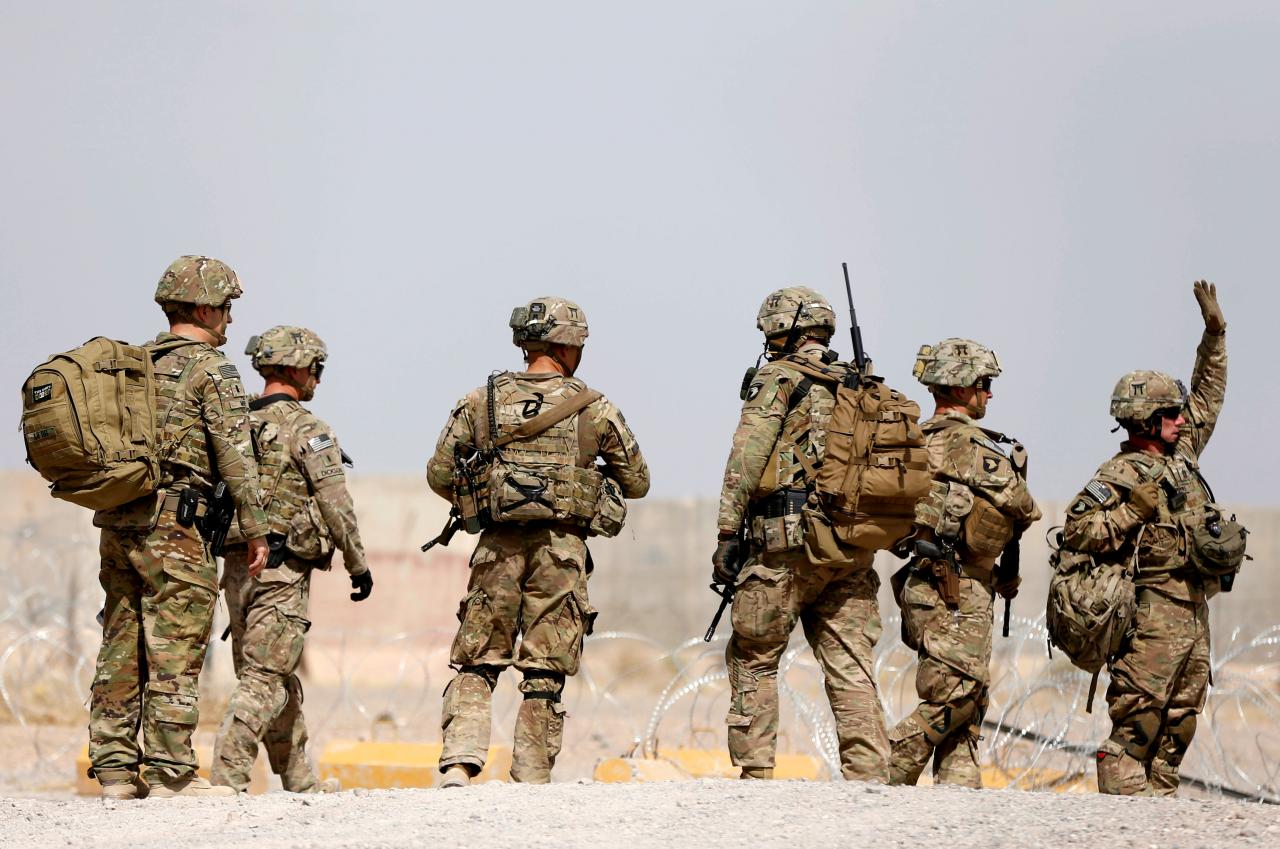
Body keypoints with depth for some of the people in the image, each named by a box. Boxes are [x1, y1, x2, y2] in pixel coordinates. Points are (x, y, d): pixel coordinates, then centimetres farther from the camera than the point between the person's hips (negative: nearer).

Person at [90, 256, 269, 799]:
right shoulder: (209, 368, -6)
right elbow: (235, 455, -10)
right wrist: (255, 530, -5)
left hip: (115, 520, 8)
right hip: (170, 523, -8)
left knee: (122, 648, 9)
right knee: (175, 651, -6)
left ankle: (115, 770, 9)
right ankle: (170, 773, -8)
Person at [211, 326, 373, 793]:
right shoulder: (306, 430, -10)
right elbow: (336, 505, -11)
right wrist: (358, 563, -1)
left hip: (237, 562, 7)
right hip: (282, 568, -7)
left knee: (281, 675, 16)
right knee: (264, 679, -7)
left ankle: (301, 780, 24)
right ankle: (227, 777, -17)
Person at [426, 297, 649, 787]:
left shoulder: (482, 402, 5)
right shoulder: (594, 409, 2)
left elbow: (439, 474, 7)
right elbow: (637, 483, 11)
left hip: (499, 545, 1)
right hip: (562, 548, -1)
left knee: (476, 664, 9)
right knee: (545, 674, 4)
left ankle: (458, 766, -8)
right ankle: (532, 783, 2)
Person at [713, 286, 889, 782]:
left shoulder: (778, 379, -1)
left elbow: (747, 459, -9)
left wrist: (727, 533, -9)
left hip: (788, 540, -6)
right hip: (854, 547, 6)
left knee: (753, 661, 5)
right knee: (851, 670, 5)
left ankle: (755, 774, 1)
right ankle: (868, 778, -1)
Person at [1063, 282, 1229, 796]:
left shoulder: (1181, 454, 15)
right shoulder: (1121, 475, -10)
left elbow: (1207, 400, 28)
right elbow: (1078, 533, -18)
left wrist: (1214, 335, 22)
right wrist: (1134, 508, -21)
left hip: (1193, 612, 9)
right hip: (1154, 612, -9)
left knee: (1181, 716, 9)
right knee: (1140, 714, -12)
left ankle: (1158, 792, 13)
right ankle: (1123, 789, -11)